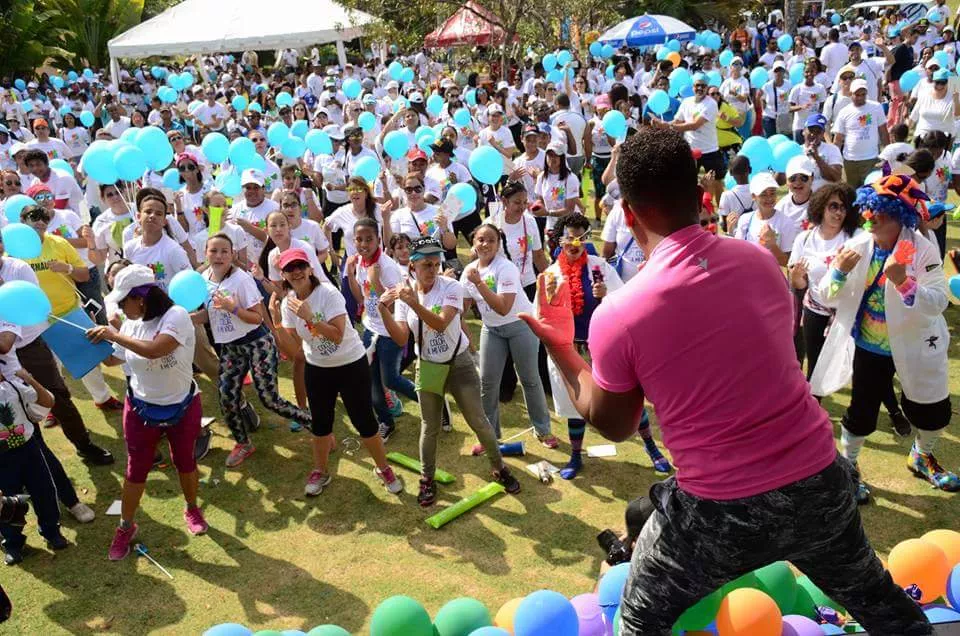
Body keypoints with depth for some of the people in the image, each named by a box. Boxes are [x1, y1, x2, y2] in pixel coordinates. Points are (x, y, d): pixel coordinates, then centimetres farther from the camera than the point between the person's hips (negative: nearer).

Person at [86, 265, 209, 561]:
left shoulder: (176, 316, -23)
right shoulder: (131, 324, -4)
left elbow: (154, 350, -38)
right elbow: (113, 359, 11)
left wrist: (114, 335, -29)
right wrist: (91, 343, -2)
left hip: (183, 407, -3)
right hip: (141, 409, 4)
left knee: (185, 461, 17)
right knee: (136, 469, 12)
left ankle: (192, 510, 42)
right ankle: (126, 526, 30)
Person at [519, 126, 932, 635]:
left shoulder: (616, 315, -18)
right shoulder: (758, 260, -4)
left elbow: (613, 425, -2)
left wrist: (559, 346, 7)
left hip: (723, 510, -4)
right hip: (819, 480, 4)